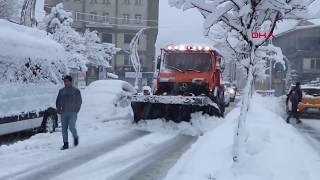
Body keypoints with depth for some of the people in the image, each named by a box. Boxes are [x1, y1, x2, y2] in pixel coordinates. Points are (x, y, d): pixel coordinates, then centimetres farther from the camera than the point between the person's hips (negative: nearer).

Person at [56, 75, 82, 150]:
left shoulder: (76, 91, 2)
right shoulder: (61, 91, 11)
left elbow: (79, 101, 4)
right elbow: (58, 101, 17)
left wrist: (76, 110, -4)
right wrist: (59, 110, 5)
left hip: (72, 113, -4)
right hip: (63, 113, 4)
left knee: (71, 127, -13)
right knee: (64, 129, 1)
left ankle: (75, 137, 16)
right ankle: (65, 144, 8)